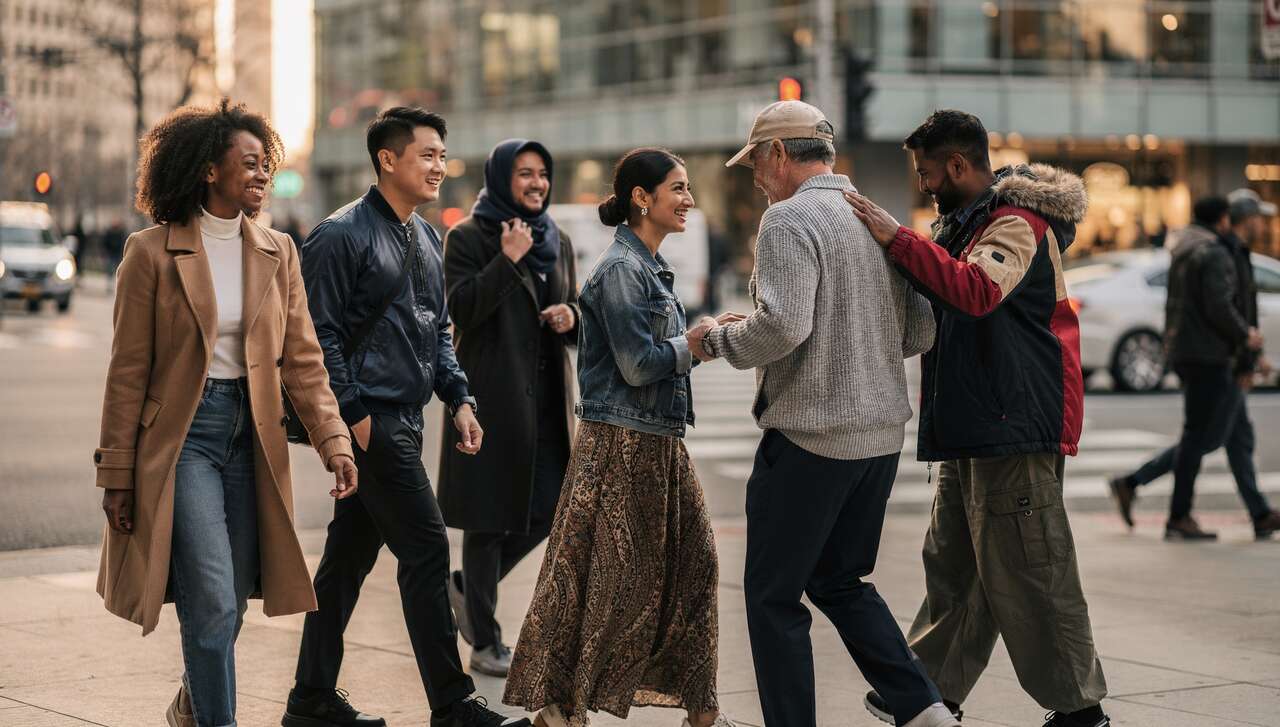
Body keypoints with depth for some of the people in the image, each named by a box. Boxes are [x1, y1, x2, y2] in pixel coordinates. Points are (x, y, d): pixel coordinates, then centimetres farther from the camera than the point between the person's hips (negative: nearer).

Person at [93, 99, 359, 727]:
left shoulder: (276, 253, 7)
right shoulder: (152, 252, -7)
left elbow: (302, 361, 6)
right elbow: (128, 373, -5)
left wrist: (335, 442, -5)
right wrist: (117, 474, -6)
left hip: (251, 436, 5)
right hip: (181, 434, -5)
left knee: (229, 603, 12)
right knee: (213, 602, -13)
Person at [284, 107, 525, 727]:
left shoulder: (426, 239, 16)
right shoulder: (343, 234, -11)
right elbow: (320, 333, -15)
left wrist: (458, 398, 11)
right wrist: (353, 416, -17)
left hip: (405, 418, 9)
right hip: (370, 420, -9)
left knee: (351, 554, 13)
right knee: (426, 550, -8)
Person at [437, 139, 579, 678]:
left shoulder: (557, 241, 14)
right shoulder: (467, 238, -4)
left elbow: (575, 319, 20)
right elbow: (460, 309, -16)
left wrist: (571, 318, -3)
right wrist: (508, 259, -20)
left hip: (547, 396, 6)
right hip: (492, 395, -6)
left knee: (547, 509, 5)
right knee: (490, 515, 0)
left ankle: (468, 585, 29)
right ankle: (486, 643, 9)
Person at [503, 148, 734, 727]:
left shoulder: (652, 267, 14)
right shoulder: (621, 269, -15)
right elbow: (638, 364, -19)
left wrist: (703, 338, 5)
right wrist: (697, 342, -9)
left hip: (658, 441, 9)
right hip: (620, 441, -9)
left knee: (692, 561, 9)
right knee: (604, 574, -3)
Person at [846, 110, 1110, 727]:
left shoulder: (1018, 223, -14)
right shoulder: (967, 221, 18)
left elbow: (978, 289, -33)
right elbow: (949, 297, 30)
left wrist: (896, 238, -31)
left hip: (1015, 426, -10)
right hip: (974, 426, 10)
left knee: (1027, 574, -6)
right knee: (953, 562, 14)